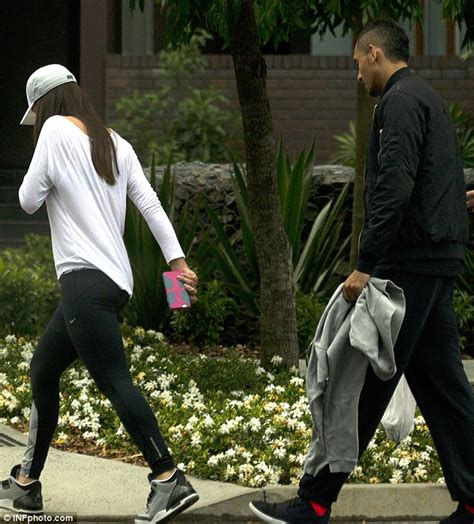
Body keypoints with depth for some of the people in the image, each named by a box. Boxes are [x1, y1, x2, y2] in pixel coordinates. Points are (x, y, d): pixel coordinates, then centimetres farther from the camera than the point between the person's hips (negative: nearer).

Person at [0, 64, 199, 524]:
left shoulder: (56, 130, -3)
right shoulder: (114, 142, 17)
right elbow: (149, 203, 9)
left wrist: (41, 182, 18)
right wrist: (176, 260, 4)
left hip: (86, 279, -9)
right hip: (114, 280, 9)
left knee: (114, 381, -15)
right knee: (42, 370, 17)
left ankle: (169, 481, -22)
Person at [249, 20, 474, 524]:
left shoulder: (400, 102, -11)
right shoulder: (429, 99, 21)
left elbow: (394, 188, -22)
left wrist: (364, 265, -22)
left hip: (408, 266, -10)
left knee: (363, 384, -7)